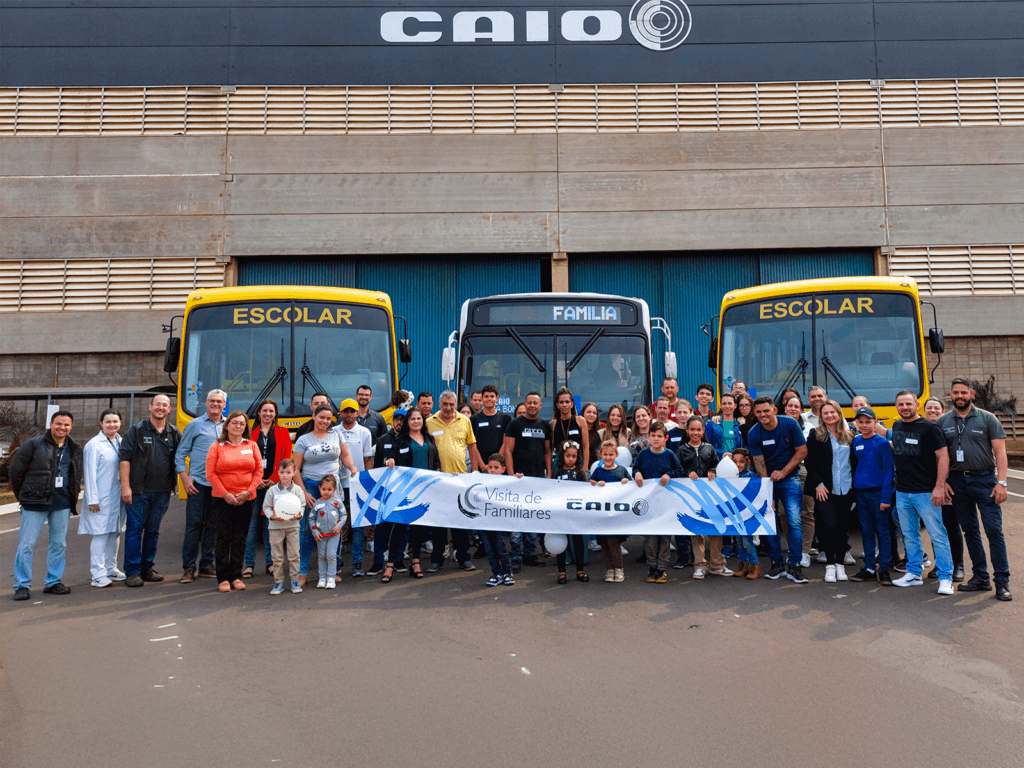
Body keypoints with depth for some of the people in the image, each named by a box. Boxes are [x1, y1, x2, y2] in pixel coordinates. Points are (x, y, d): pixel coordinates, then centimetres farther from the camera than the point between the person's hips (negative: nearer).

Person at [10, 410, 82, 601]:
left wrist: (72, 498, 12)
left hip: (62, 503, 4)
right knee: (26, 544, -3)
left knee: (59, 544, 8)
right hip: (35, 503, -4)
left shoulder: (75, 449, 11)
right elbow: (15, 469, 1)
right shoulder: (33, 444, -3)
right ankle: (22, 585, 7)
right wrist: (22, 495, 4)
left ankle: (53, 582, 19)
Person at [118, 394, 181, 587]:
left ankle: (147, 569, 21)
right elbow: (124, 458, -5)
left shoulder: (174, 433, 10)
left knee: (153, 531, 11)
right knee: (134, 530, -2)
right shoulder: (137, 430, -1)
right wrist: (125, 486, -11)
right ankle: (132, 572, 4)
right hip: (138, 491, -4)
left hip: (162, 491, 4)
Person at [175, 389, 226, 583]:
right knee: (193, 524, -4)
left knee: (213, 525, 7)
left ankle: (206, 565, 16)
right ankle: (188, 568, 4)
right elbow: (180, 453, 5)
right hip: (198, 483, -3)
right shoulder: (195, 425, 4)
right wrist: (184, 477, -5)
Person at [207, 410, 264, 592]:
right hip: (223, 500, -2)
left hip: (246, 500, 2)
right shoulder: (216, 447, 2)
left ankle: (236, 576, 16)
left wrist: (249, 491, -7)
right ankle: (223, 578, 8)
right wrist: (225, 494, -11)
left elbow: (259, 471, 5)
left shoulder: (252, 446, 8)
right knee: (224, 539, 0)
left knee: (240, 539, 7)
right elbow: (211, 474, -3)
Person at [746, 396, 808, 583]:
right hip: (768, 480, 1)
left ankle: (794, 566, -4)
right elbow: (760, 466, -11)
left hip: (790, 478, -1)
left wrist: (783, 472, -12)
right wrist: (768, 495, -15)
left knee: (794, 520, -10)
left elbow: (802, 451, -5)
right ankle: (776, 563, 15)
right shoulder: (753, 434, -11)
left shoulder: (790, 424, -11)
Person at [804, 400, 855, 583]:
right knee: (829, 525, -10)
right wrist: (818, 483, -10)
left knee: (842, 527, 7)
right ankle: (829, 565, 3)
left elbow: (854, 463, 13)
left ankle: (840, 564, 19)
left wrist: (854, 485, 5)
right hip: (825, 489, -3)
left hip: (845, 489, 3)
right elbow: (809, 461, -2)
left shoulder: (848, 436, 10)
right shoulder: (815, 435, 1)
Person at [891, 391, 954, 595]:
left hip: (926, 492, -6)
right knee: (909, 536, 13)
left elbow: (943, 457, -11)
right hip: (902, 492, 6)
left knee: (937, 535, -1)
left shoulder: (928, 428, -8)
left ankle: (946, 578, 7)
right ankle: (914, 574, 23)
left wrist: (939, 487, -17)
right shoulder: (896, 427, 11)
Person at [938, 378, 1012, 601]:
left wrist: (1001, 482, -11)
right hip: (957, 482, 3)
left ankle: (1002, 582, 1)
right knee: (970, 531, 10)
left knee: (994, 530, -5)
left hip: (985, 480, -3)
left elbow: (999, 452, -3)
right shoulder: (942, 422, 6)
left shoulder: (987, 419, 0)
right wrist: (942, 481, -1)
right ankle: (980, 577, 19)